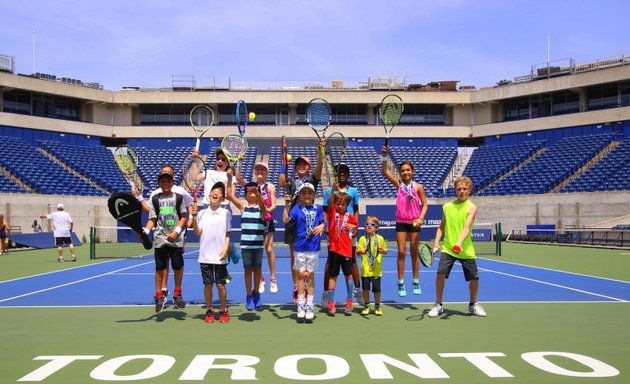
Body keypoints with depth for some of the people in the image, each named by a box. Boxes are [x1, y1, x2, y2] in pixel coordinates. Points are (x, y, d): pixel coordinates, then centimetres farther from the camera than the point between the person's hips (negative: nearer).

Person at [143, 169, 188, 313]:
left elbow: (183, 217, 3)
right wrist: (146, 230, -14)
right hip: (160, 238, 1)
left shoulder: (178, 198, 5)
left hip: (176, 239, -1)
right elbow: (152, 219, 4)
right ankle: (159, 296, 13)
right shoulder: (155, 199, 7)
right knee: (160, 267, 3)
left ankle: (177, 294, 19)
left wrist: (176, 232, -9)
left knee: (178, 266, 4)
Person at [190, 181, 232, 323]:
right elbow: (198, 233, -1)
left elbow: (227, 234, 1)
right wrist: (194, 217, -11)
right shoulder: (202, 213, 5)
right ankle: (209, 311, 19)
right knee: (208, 284, 7)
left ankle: (224, 311, 17)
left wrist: (225, 249, -10)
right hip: (205, 256, 1)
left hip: (220, 256, -1)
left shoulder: (226, 213, 2)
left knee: (221, 285, 3)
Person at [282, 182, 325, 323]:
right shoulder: (297, 208, -2)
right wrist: (286, 205, -21)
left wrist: (321, 226, -16)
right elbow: (286, 220, -12)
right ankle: (301, 306, 14)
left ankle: (309, 306, 15)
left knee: (310, 275, 8)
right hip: (300, 247, -1)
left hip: (314, 247, 1)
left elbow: (322, 222, 6)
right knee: (301, 274, 5)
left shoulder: (318, 208, 3)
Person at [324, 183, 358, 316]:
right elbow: (330, 201, -21)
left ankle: (349, 301, 24)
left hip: (346, 250, 2)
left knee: (348, 275, 10)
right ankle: (331, 303, 11)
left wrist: (353, 227, -1)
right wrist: (333, 189, -37)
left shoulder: (350, 217, 3)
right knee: (333, 276, 4)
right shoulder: (332, 212, -2)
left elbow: (356, 224, 23)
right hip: (334, 249, -1)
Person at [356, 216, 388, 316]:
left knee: (376, 289, 1)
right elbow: (357, 251, 2)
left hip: (376, 269, -1)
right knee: (365, 288, 4)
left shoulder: (380, 238, 2)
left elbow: (385, 250, 9)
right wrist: (361, 251, -19)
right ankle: (366, 306, 21)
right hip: (365, 269, 1)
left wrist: (383, 251, -13)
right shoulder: (363, 239, 3)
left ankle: (377, 306, 20)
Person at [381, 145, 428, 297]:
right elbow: (385, 172, -10)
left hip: (414, 222, 0)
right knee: (401, 252, -1)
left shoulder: (418, 187, -2)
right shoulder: (398, 184, 0)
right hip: (401, 222, 0)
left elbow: (424, 204, 0)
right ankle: (401, 283, 6)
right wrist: (384, 156, -21)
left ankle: (416, 282, 17)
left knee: (414, 252, 7)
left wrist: (420, 218, -14)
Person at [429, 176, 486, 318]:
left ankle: (473, 305, 30)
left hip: (466, 250, -1)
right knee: (440, 274, -13)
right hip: (447, 248, 1)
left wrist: (459, 243, -33)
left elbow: (467, 227, -18)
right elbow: (441, 227, 16)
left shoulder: (471, 207, -4)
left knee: (474, 278, 4)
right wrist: (436, 242, 1)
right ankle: (438, 305, 5)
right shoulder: (447, 207, 7)